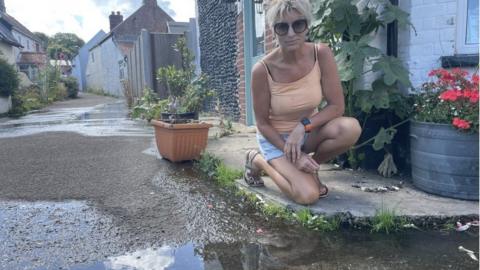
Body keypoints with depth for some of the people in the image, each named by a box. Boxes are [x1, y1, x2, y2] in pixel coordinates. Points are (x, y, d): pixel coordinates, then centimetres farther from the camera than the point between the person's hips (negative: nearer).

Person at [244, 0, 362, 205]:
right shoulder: (262, 70, -23)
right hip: (275, 137, -2)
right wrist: (294, 155, -20)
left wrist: (303, 126, -26)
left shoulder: (321, 54, -17)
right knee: (308, 195, -22)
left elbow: (337, 106, -13)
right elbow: (262, 123, -14)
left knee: (351, 128, -28)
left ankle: (310, 168, 2)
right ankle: (257, 161, 7)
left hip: (308, 131, 3)